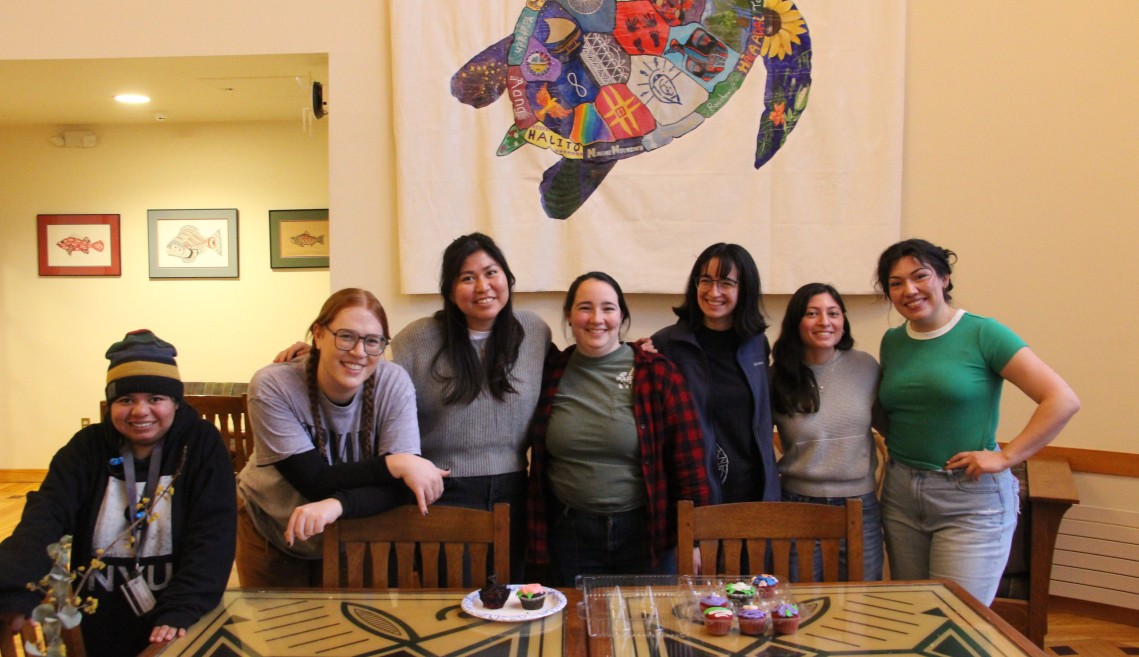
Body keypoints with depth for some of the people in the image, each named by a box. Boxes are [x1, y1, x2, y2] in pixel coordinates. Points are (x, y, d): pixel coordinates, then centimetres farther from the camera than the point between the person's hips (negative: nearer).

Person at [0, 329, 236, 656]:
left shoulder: (202, 444, -10)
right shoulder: (87, 447, -3)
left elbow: (212, 535, -17)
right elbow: (46, 518, -17)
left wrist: (180, 612, -31)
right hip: (100, 625, 3)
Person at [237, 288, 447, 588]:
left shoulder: (394, 384, -21)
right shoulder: (272, 386, -24)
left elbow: (401, 487, -25)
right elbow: (313, 481, -28)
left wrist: (336, 505, -41)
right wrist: (394, 463, -37)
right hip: (271, 537, -1)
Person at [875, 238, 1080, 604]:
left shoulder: (982, 334, -9)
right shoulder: (892, 342, 8)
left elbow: (1063, 400, -13)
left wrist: (1005, 457, -14)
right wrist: (893, 444, 6)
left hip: (971, 498, -5)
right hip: (900, 492, 5)